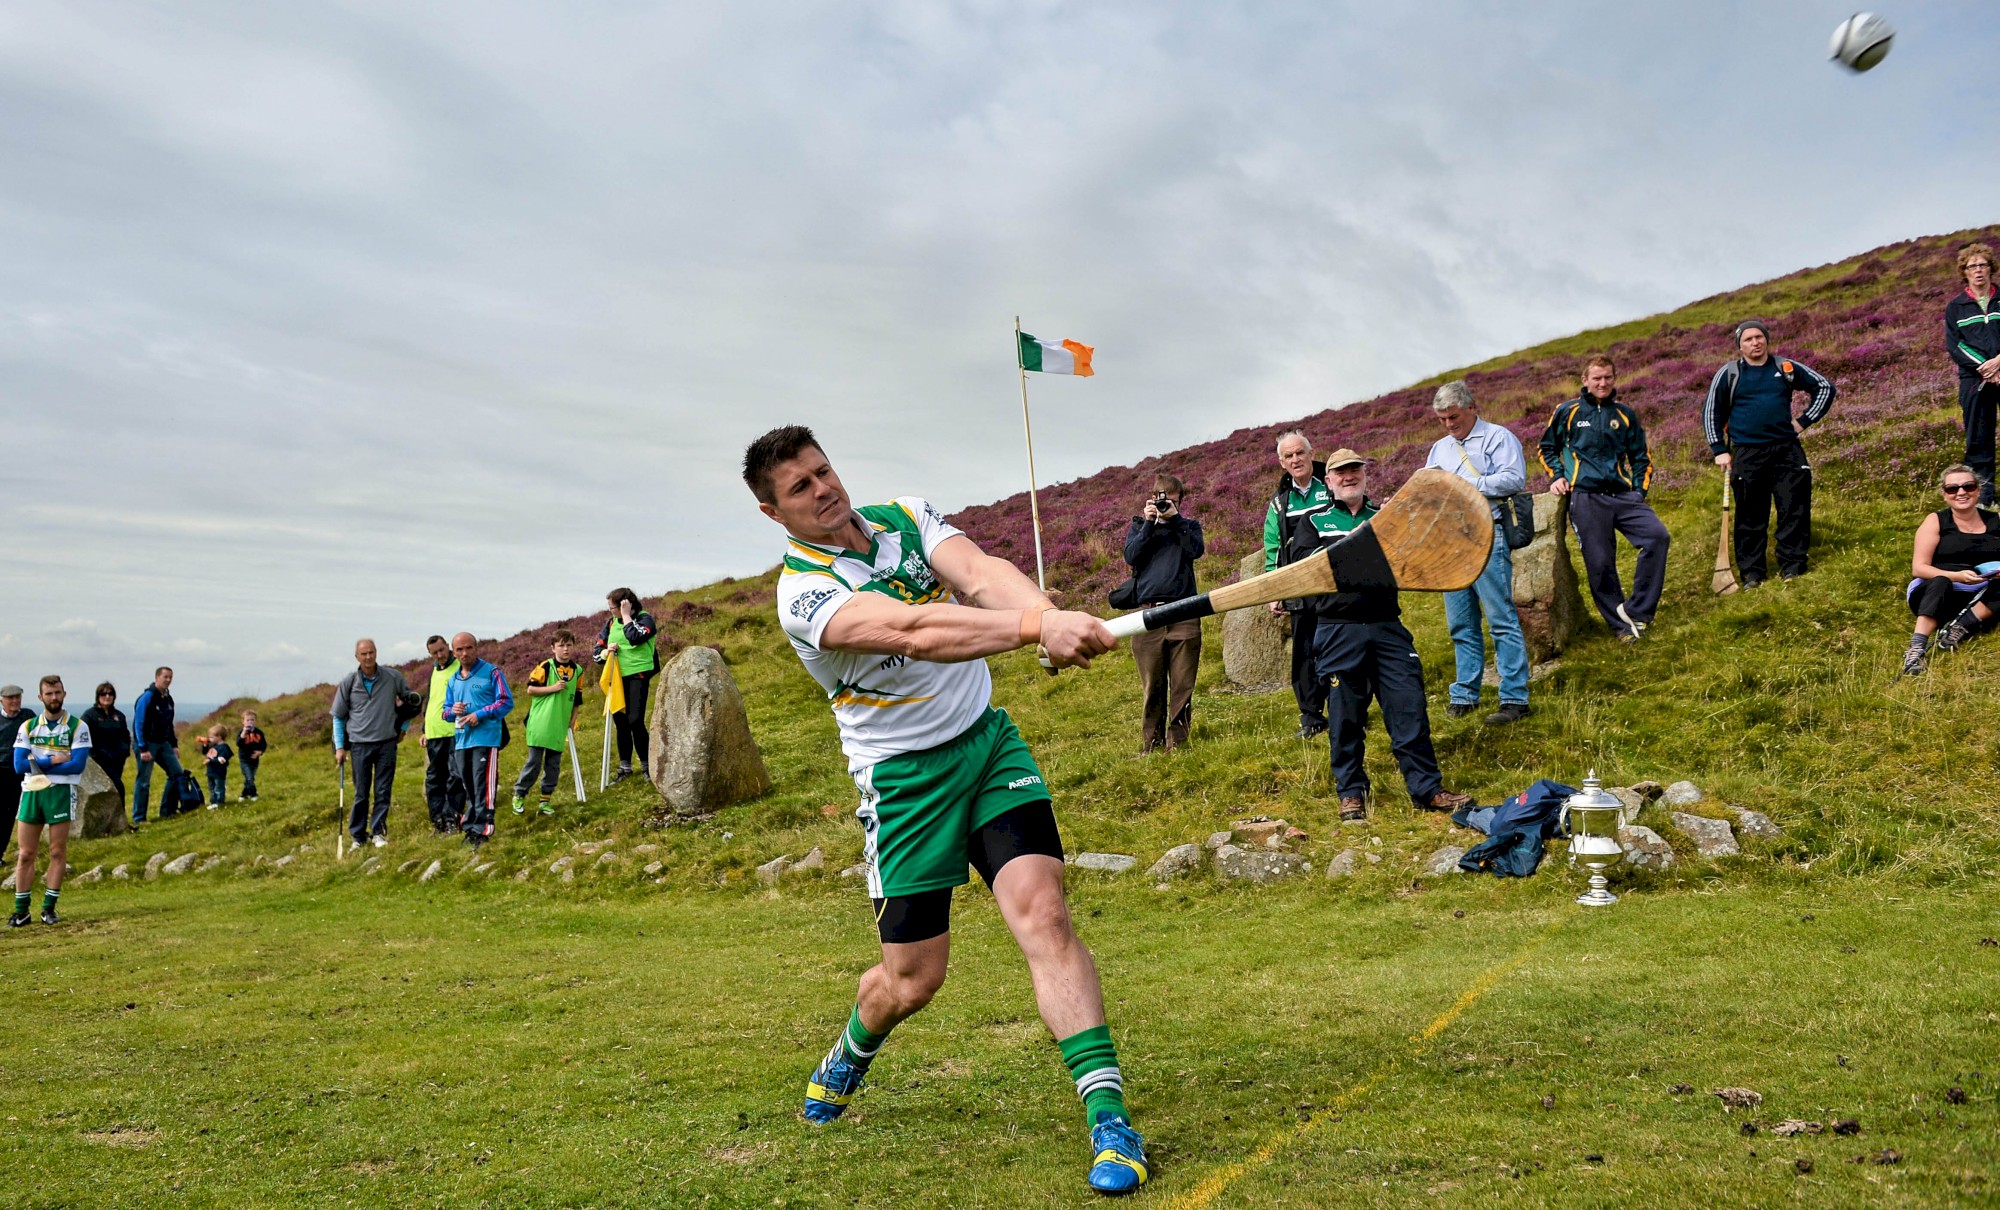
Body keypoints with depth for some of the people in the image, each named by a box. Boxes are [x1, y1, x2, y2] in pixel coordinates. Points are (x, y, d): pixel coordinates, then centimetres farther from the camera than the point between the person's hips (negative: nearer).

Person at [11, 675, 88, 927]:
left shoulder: (77, 727, 1)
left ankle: (49, 907, 6)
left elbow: (78, 764, -10)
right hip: (31, 792, 3)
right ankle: (20, 910, 9)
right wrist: (54, 760, -11)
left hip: (61, 792, -3)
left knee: (57, 852, -2)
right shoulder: (28, 727, 10)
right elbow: (19, 765, 0)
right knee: (25, 854, 3)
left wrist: (38, 764, -9)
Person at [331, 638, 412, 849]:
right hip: (360, 745, 0)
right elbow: (338, 716, 6)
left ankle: (378, 832, 11)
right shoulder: (348, 683, -2)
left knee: (383, 791, 2)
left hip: (387, 743, 0)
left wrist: (403, 726, 11)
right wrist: (339, 747, 1)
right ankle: (358, 836, 14)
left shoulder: (393, 677, -2)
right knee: (361, 794, 4)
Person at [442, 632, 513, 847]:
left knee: (482, 787, -11)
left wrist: (480, 714, -15)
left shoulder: (492, 672, -2)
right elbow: (445, 711, 22)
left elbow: (506, 701, -7)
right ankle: (470, 827, 20)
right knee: (469, 788, 13)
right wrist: (452, 711, -3)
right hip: (461, 741, 6)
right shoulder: (453, 680, 17)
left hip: (486, 739, -6)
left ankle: (482, 830, -8)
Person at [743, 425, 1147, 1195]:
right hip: (903, 775, -3)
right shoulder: (802, 592, -16)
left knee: (1041, 909, -16)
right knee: (913, 978, 6)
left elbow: (981, 573, -20)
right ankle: (851, 1053, 41)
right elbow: (914, 630, -34)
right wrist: (1033, 628, -47)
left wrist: (1051, 615, -41)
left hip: (989, 740, 3)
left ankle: (1108, 1115, -12)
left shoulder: (907, 518, 1)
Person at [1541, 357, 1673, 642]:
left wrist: (1639, 491, 8)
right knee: (1600, 564, -6)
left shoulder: (1625, 415, 14)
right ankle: (1622, 626, 9)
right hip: (1586, 498, -3)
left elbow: (1640, 457, 21)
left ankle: (1636, 612, -9)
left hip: (1622, 494, 3)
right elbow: (1547, 448, 17)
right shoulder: (1568, 412, 6)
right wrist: (1557, 477, 2)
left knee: (1658, 536, -17)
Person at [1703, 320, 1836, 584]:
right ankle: (1751, 573, 8)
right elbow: (1711, 413, 9)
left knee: (1795, 509, 0)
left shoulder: (1786, 368, 8)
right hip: (1747, 455, -2)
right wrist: (1719, 450, 2)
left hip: (1787, 450, 2)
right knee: (1751, 516, 1)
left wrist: (1804, 421, 9)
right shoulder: (1729, 374, 3)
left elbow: (1825, 387, 18)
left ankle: (1793, 567, 9)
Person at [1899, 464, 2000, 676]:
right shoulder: (1936, 522, 3)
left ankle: (1961, 627, -33)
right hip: (1935, 596, -2)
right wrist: (1956, 576, -23)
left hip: (1983, 602, 2)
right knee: (1939, 582, -37)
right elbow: (1918, 568, -6)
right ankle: (1916, 649, -50)